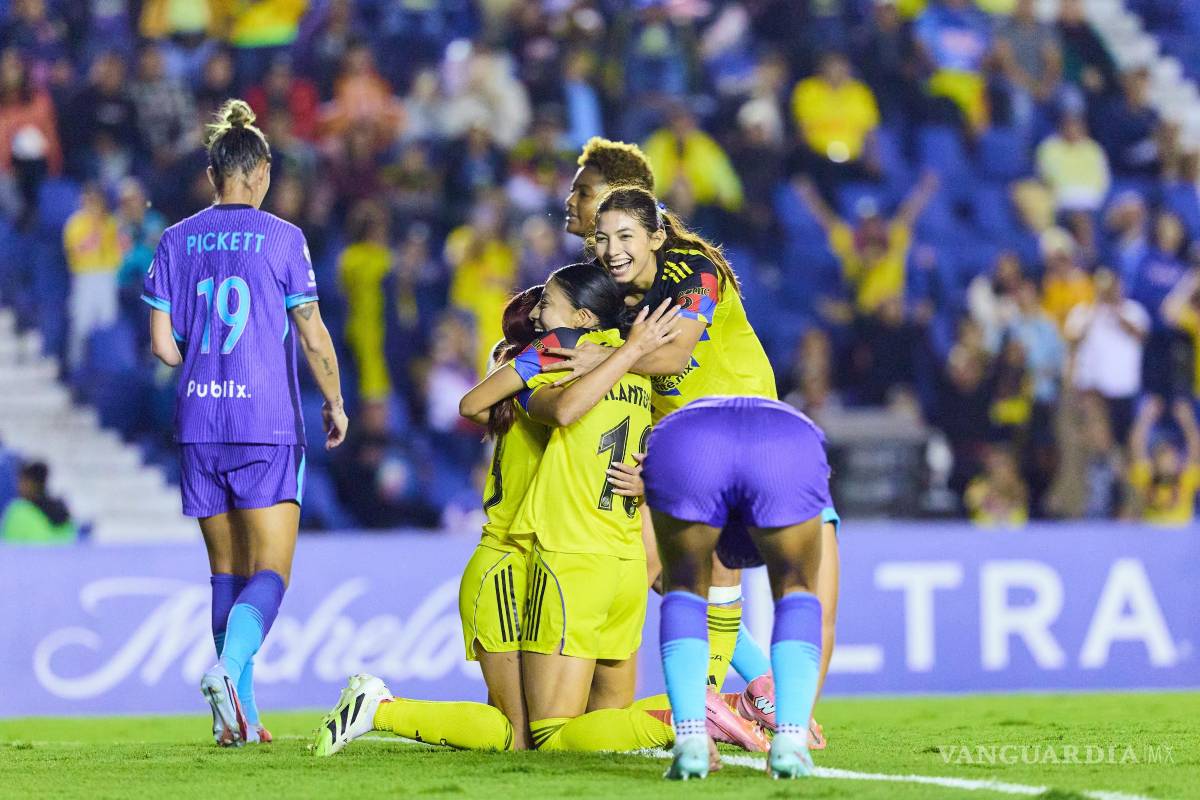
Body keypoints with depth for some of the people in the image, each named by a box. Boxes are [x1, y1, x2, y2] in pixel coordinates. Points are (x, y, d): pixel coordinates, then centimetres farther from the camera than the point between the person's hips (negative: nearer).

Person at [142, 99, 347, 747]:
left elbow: (162, 343, 4)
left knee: (227, 571, 12)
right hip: (267, 426, -4)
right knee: (270, 571, -4)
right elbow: (313, 336, -5)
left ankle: (240, 716, 9)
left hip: (198, 426, 4)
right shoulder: (282, 238, -4)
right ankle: (229, 669, -31)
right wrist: (335, 403, 10)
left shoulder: (176, 241, 6)